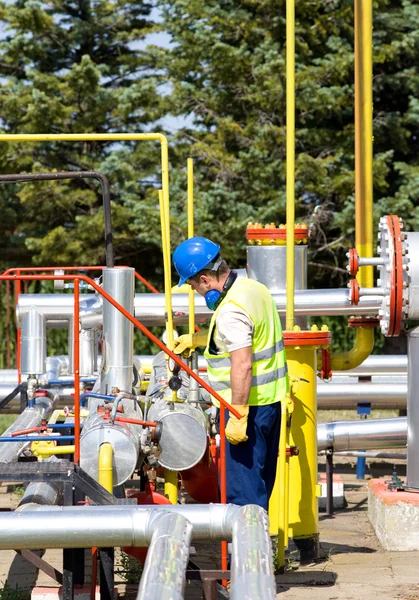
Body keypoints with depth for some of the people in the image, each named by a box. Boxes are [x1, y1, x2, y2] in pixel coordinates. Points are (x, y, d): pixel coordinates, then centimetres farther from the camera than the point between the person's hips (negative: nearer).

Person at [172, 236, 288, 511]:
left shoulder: (231, 310, -21)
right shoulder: (254, 288, 9)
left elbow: (242, 365, -27)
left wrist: (238, 416, -26)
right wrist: (195, 339, 33)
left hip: (247, 404, -10)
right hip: (272, 399, 10)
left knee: (240, 483, -5)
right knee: (261, 480, 17)